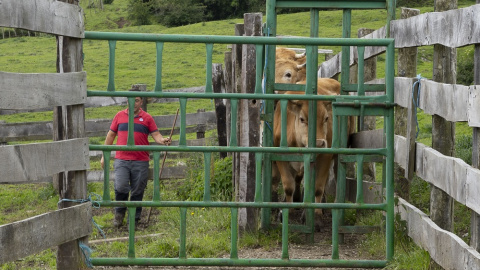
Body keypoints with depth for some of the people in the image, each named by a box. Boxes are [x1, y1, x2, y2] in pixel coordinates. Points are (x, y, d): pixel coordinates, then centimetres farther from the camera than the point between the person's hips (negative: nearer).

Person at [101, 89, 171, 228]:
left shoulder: (147, 118, 7)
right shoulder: (120, 116, 11)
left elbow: (156, 134, 3)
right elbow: (111, 135, 16)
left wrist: (162, 140, -21)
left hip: (141, 161, 0)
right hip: (121, 160, 0)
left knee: (137, 192, 3)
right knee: (121, 187, -14)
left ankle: (134, 219, 15)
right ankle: (119, 212, 11)